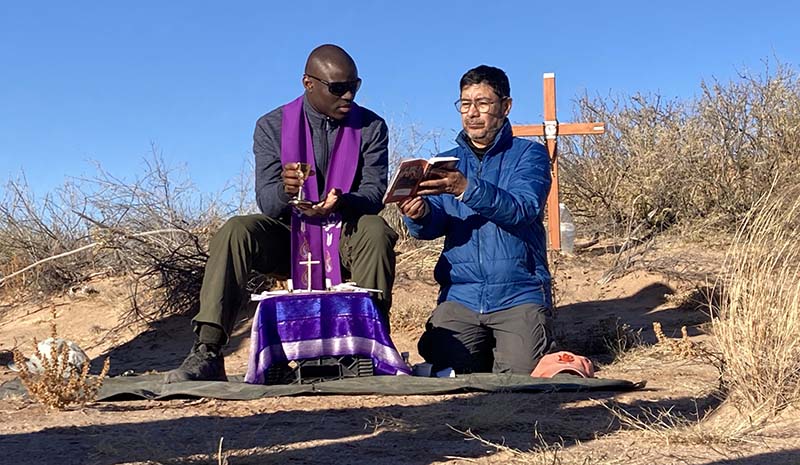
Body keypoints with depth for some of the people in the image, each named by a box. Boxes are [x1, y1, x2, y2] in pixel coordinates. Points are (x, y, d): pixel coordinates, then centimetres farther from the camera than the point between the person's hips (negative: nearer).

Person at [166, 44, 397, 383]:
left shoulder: (372, 127, 2)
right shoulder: (272, 126, 0)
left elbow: (375, 192, -8)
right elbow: (266, 202, -9)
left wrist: (342, 202, -32)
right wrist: (284, 190, -35)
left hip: (346, 238, 0)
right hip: (290, 236, 0)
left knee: (376, 231, -34)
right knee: (235, 232, -28)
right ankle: (207, 352, -33)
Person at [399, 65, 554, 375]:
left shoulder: (529, 154, 2)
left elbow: (522, 208, -17)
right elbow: (434, 226, 1)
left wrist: (467, 189, -33)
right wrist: (419, 216, -24)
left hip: (518, 294, -3)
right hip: (460, 295, 3)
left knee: (518, 372, -18)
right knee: (444, 370, -15)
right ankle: (485, 346, 17)